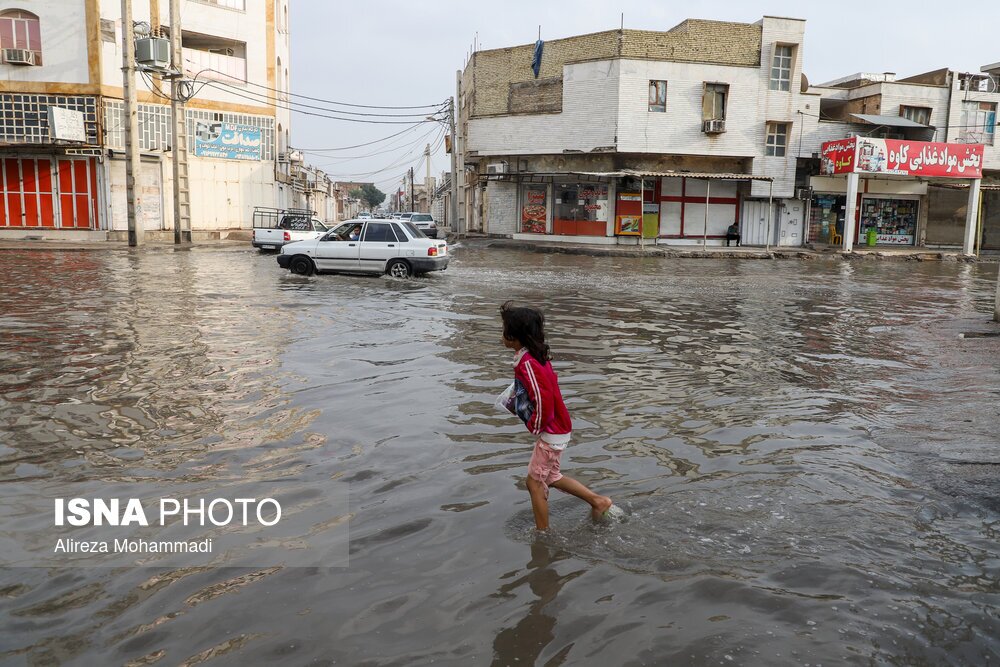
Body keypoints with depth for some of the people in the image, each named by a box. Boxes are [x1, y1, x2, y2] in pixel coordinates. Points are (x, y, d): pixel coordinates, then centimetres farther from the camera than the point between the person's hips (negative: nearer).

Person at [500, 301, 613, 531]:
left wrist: (535, 427, -16)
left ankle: (542, 533, 19)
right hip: (557, 428, 10)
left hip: (551, 433, -10)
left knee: (534, 482, 5)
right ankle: (598, 501, 29)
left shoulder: (527, 364, -26)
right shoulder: (536, 355, 4)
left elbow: (543, 400, -31)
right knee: (551, 477, 23)